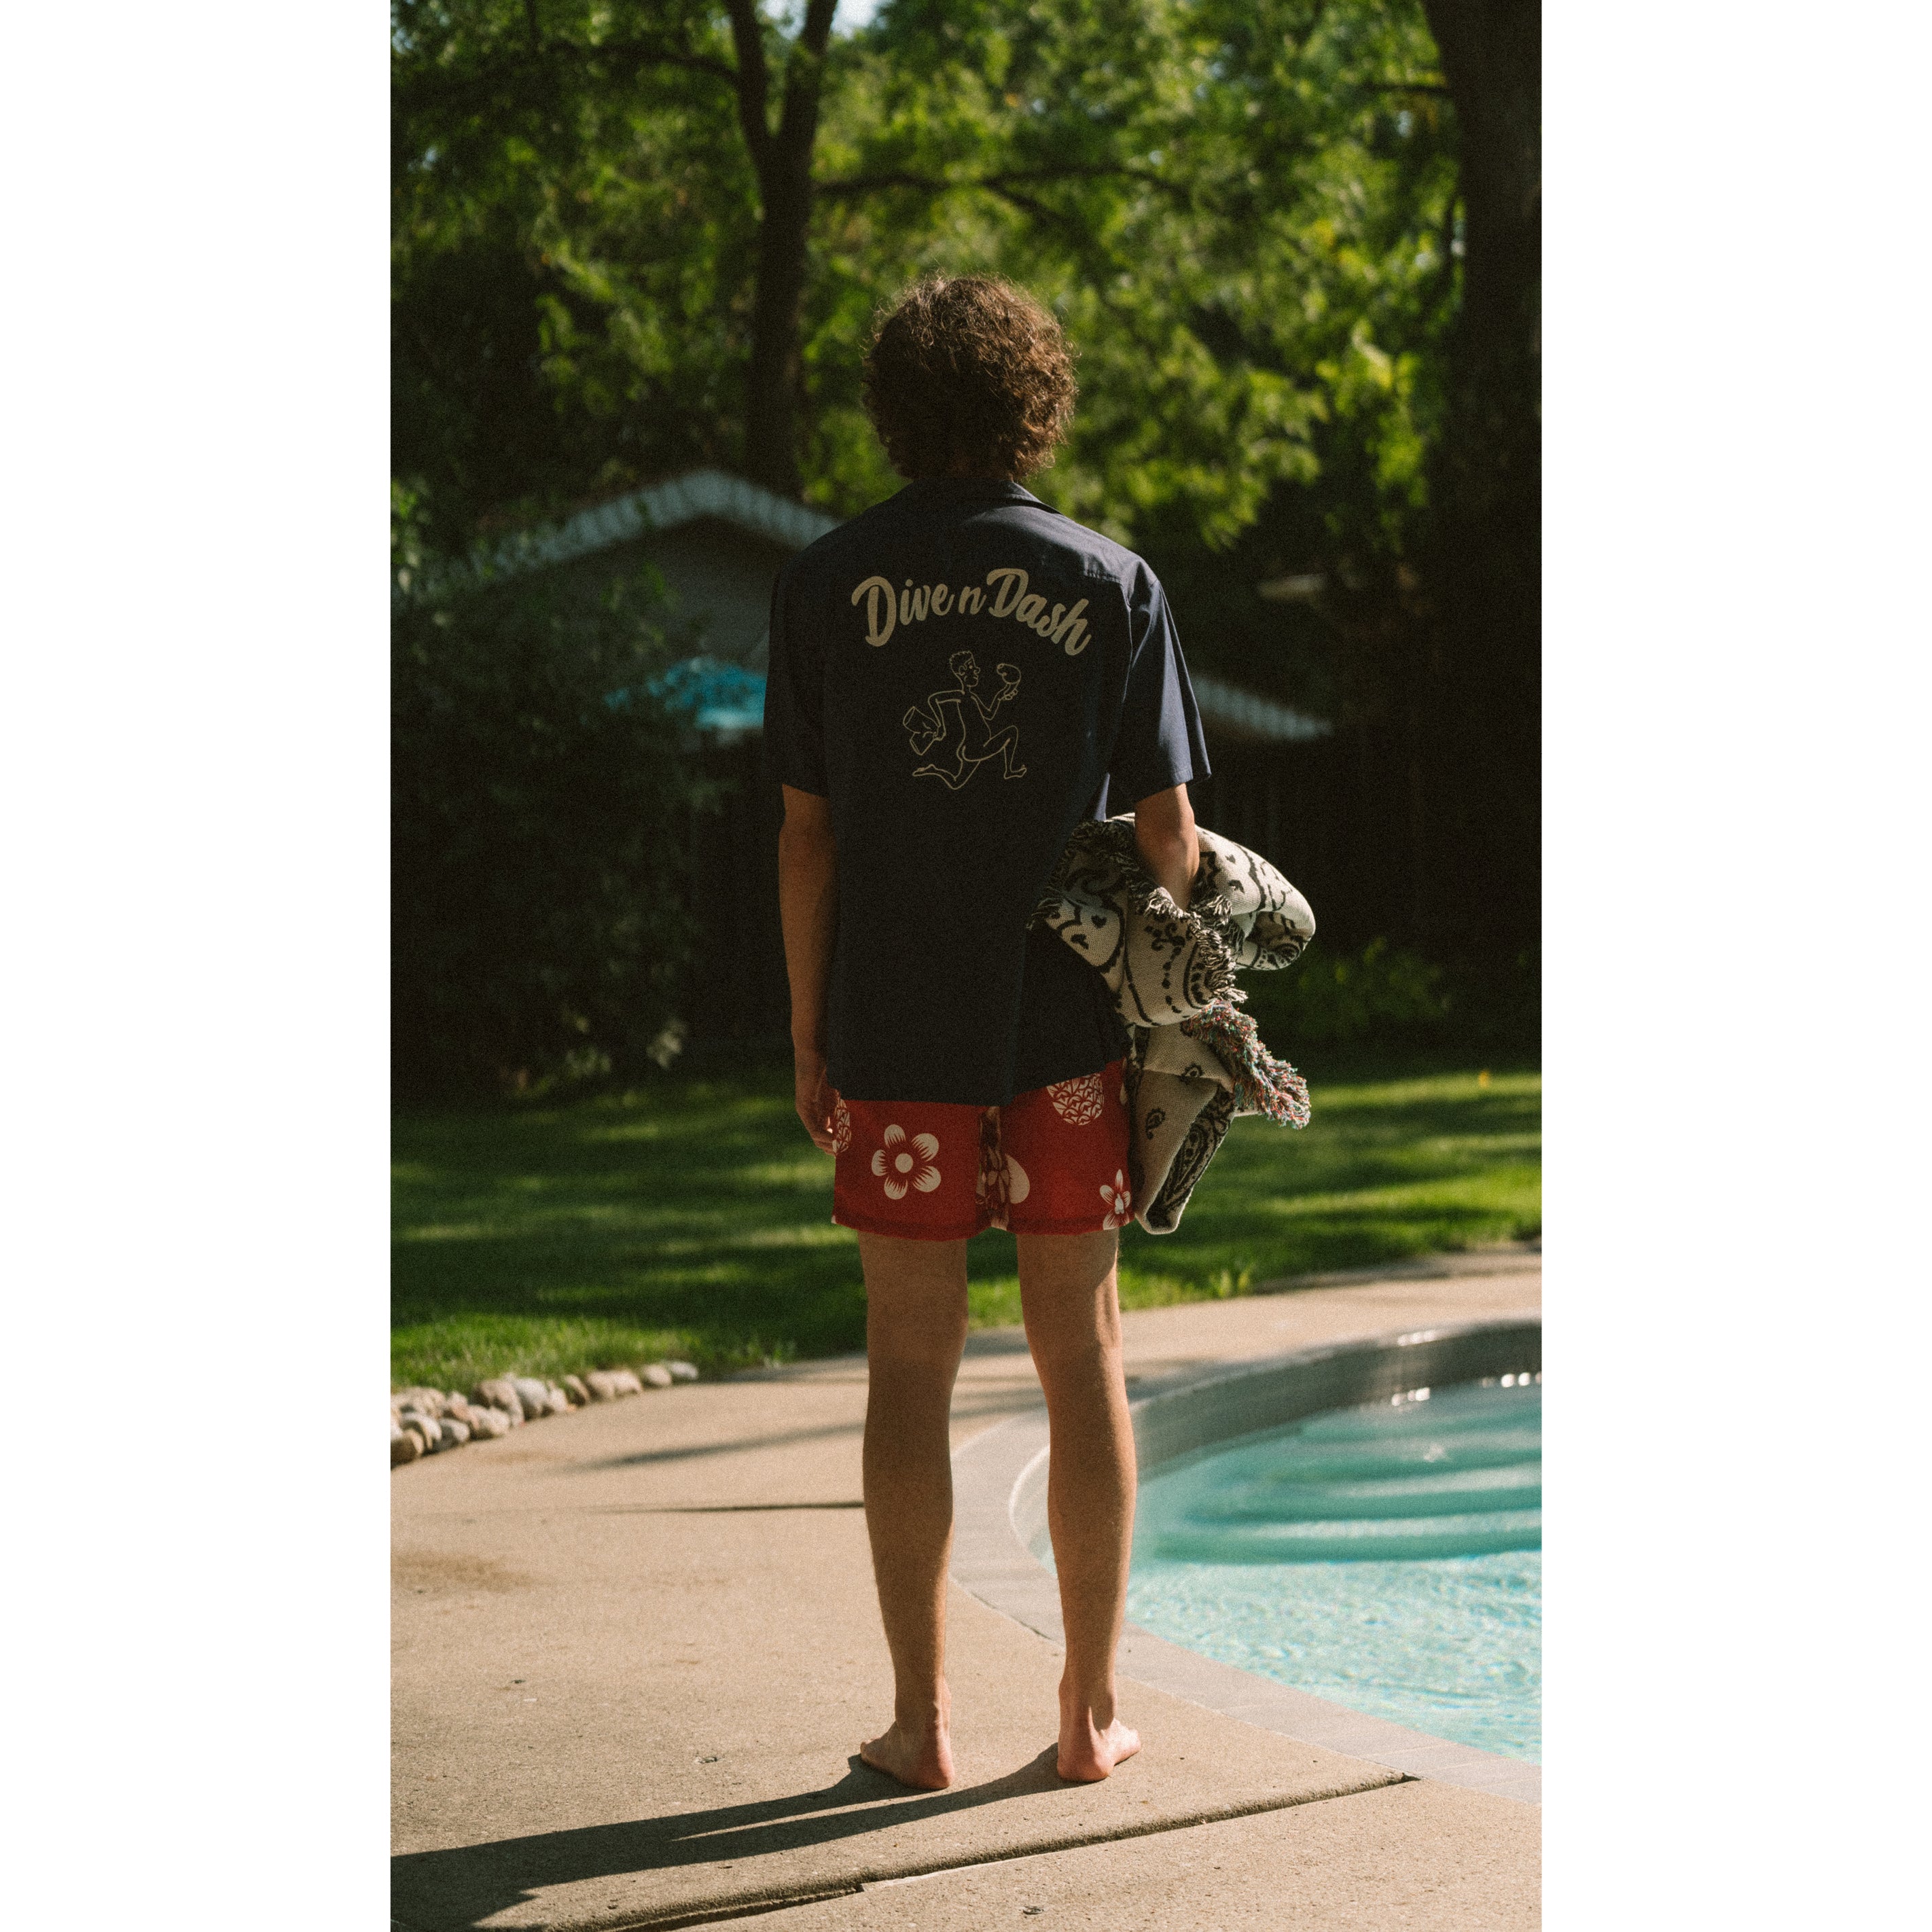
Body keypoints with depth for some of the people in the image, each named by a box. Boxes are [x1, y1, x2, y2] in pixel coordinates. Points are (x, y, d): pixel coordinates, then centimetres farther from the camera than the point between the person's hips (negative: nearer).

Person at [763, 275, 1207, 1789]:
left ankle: (924, 1716, 8)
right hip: (1069, 1019, 0)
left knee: (912, 1361, 6)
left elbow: (807, 831, -1)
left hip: (896, 1032, 0)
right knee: (1081, 1349, 8)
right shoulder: (1114, 586, 0)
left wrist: (808, 1034, 6)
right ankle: (1094, 1708, 12)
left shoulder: (830, 583, -1)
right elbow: (1168, 836, -3)